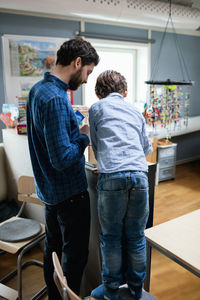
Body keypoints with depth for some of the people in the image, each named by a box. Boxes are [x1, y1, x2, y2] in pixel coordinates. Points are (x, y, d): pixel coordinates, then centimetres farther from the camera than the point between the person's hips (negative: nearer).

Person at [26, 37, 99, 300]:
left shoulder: (37, 89, 5)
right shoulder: (55, 99, -26)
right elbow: (63, 158, -28)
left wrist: (72, 119, 6)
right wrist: (85, 137, -12)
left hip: (48, 189, 10)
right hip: (69, 192, -10)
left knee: (53, 247, 24)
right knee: (75, 255, 9)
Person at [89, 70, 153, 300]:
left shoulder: (96, 108, 13)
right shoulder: (136, 112, 22)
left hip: (111, 177, -3)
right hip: (139, 175, 4)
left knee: (111, 237, 12)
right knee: (136, 236, 16)